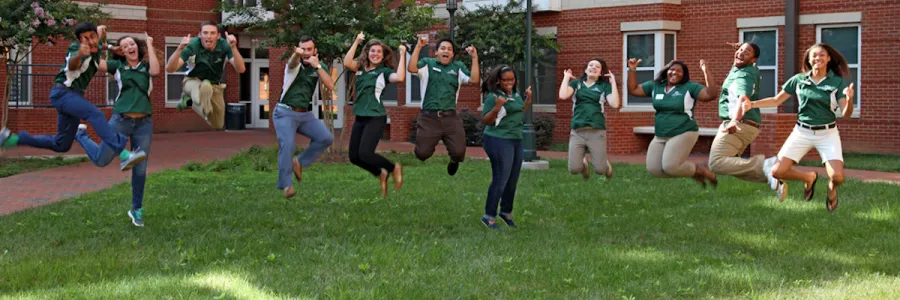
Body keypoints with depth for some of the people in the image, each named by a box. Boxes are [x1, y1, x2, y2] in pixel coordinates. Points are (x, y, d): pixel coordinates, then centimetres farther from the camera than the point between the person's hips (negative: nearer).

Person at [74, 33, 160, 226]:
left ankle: (137, 209, 21)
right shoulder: (117, 65, 5)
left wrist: (149, 45, -8)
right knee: (101, 159, 3)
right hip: (121, 120, -1)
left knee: (140, 169, 4)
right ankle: (80, 134, 33)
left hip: (144, 123, 1)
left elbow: (155, 71, -16)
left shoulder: (146, 66, 6)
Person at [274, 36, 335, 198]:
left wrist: (317, 66, -22)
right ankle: (286, 185, -16)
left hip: (305, 114, 4)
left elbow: (331, 86, -12)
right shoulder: (295, 63, -4)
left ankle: (299, 162, 5)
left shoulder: (320, 67, 4)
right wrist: (297, 54, -57)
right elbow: (292, 63, -32)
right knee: (287, 145, -20)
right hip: (285, 112, -4)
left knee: (326, 138, -11)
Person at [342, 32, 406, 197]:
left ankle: (394, 168, 7)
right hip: (360, 117, 6)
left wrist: (402, 55, -16)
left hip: (376, 117, -6)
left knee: (365, 154, -17)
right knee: (354, 156, 4)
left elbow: (400, 78, -23)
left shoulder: (384, 71, -3)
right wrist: (356, 42, -7)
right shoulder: (360, 67, 10)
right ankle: (381, 174, 27)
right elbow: (347, 63, -11)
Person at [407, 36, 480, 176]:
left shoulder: (458, 67, 10)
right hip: (428, 117, -1)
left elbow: (475, 80, -3)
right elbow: (411, 68, -15)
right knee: (422, 154, 0)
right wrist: (418, 47, -19)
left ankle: (454, 160, 32)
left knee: (459, 152, -6)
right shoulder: (427, 63, 4)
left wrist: (474, 58, -9)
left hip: (450, 117, 1)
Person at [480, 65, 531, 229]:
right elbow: (486, 121, -13)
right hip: (499, 141, -8)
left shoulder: (515, 94, 11)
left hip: (516, 141, 8)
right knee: (500, 180, -7)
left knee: (512, 180, 13)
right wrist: (497, 108, -27)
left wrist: (528, 101, 15)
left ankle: (506, 212, 28)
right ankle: (489, 216, 2)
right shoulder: (494, 96, -14)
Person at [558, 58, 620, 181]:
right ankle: (584, 162, 30)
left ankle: (607, 165, 34)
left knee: (600, 169, -5)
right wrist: (566, 77, 4)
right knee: (574, 169, -8)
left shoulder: (604, 86, 9)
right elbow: (563, 96, -7)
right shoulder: (576, 83, 12)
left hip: (597, 131, -1)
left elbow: (615, 104, -7)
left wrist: (613, 82, -2)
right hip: (577, 131, 1)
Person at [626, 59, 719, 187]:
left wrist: (706, 73, -27)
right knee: (654, 169, -2)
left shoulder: (690, 87, -7)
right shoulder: (655, 86, 7)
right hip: (660, 136, 7)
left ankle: (700, 170, 6)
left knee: (669, 167, -22)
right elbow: (633, 90, 11)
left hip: (683, 134, -7)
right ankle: (692, 172, 15)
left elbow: (711, 95, -19)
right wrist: (632, 70, -1)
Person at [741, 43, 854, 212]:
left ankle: (831, 188, 21)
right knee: (778, 172, -9)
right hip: (802, 132, 2)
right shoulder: (799, 80, 0)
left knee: (837, 177, -20)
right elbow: (777, 100, 8)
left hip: (827, 134, -2)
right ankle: (809, 177, 23)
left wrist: (849, 99, -31)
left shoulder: (838, 82, -5)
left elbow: (846, 114, -10)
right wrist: (752, 104, -5)